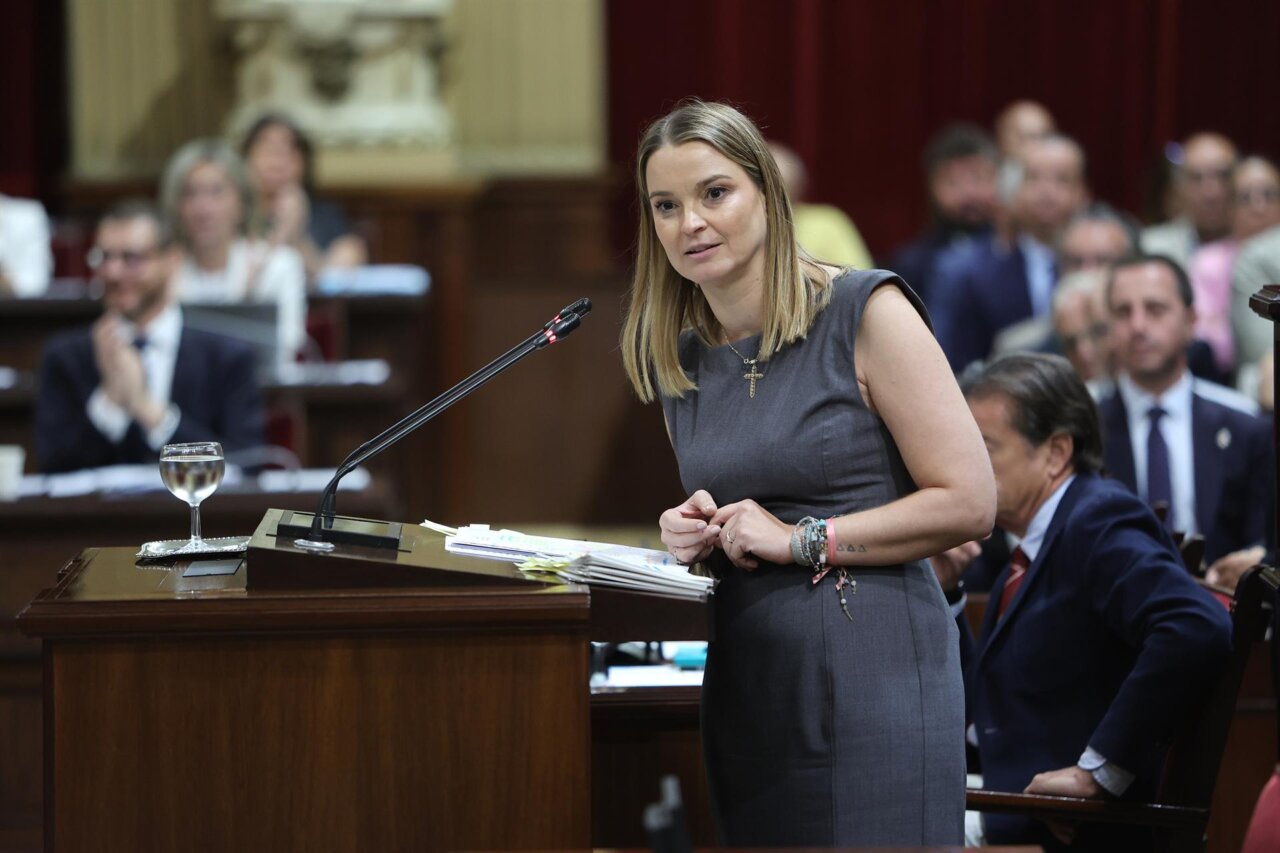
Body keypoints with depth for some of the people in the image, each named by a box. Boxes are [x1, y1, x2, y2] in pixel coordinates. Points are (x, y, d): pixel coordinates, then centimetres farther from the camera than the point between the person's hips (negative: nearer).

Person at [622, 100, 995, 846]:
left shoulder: (865, 312, -7)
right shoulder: (677, 357, 11)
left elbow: (969, 504, -11)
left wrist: (800, 540, -13)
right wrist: (696, 536, 3)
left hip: (869, 668, -6)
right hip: (746, 684, 6)